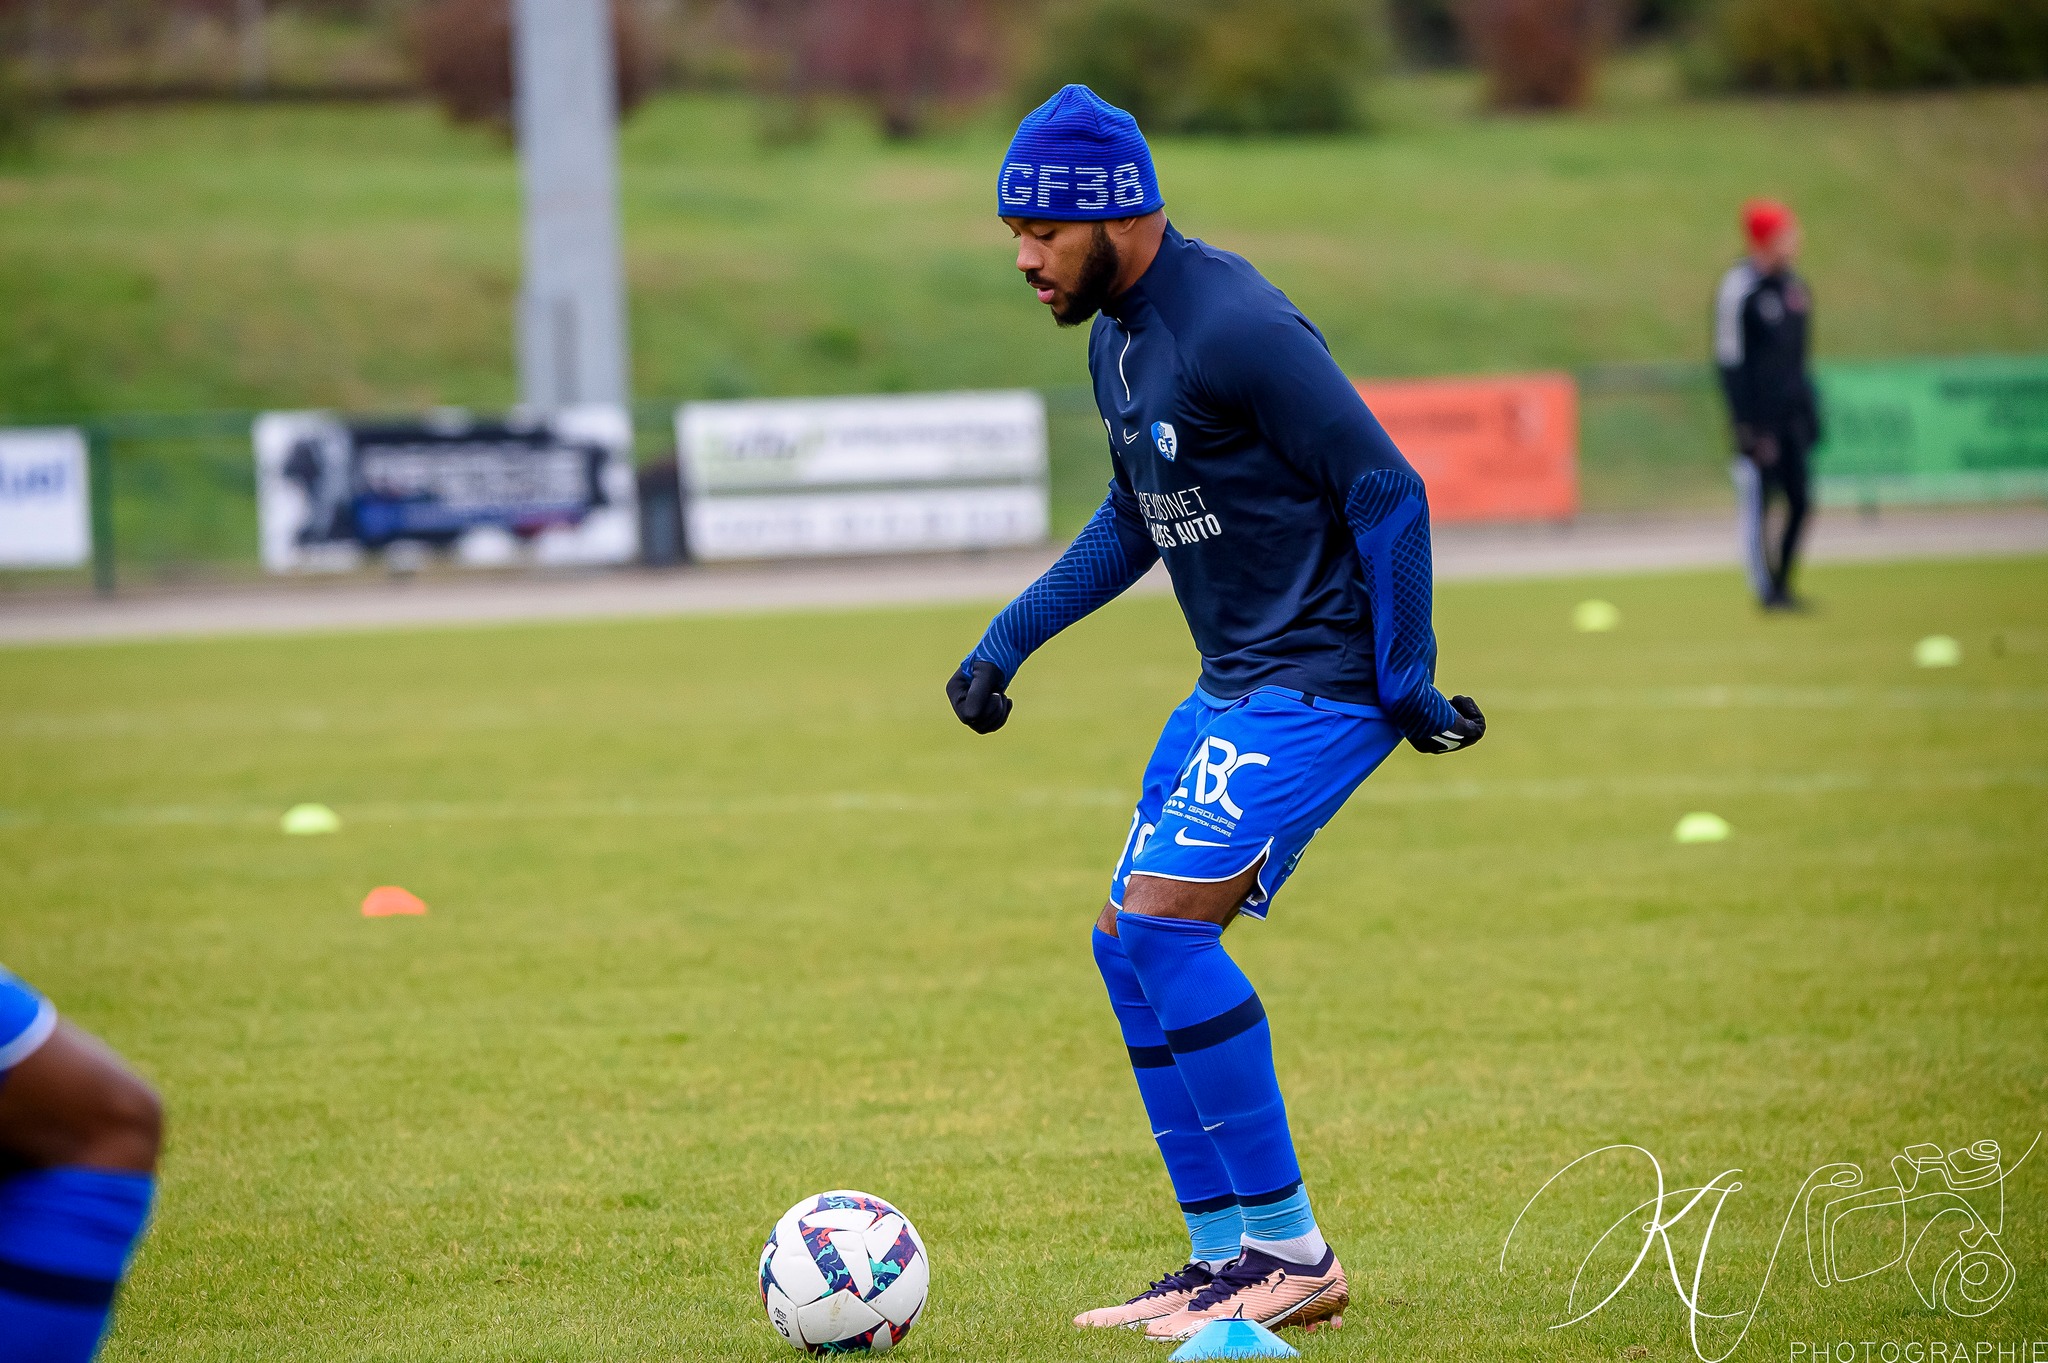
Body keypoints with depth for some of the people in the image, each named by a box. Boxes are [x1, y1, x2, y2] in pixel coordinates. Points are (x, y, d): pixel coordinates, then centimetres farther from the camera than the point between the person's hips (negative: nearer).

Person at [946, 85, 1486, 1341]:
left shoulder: (1235, 327, -19)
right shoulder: (1117, 339, 11)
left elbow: (1388, 492, -18)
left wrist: (1404, 682, -17)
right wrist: (1008, 644, 17)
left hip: (1327, 680, -10)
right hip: (1237, 682, 10)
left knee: (1165, 919, -18)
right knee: (1133, 949, 7)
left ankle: (1294, 1254, -10)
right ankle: (1228, 1257, 14)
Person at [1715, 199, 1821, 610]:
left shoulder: (1794, 287, 12)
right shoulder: (1739, 287, -12)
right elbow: (1729, 360, -13)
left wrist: (1811, 412, 16)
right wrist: (1745, 423, -17)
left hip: (1793, 411, 8)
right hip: (1759, 416, -8)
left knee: (1800, 501, 5)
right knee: (1757, 501, -3)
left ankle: (1782, 586, 14)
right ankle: (1767, 590, 2)